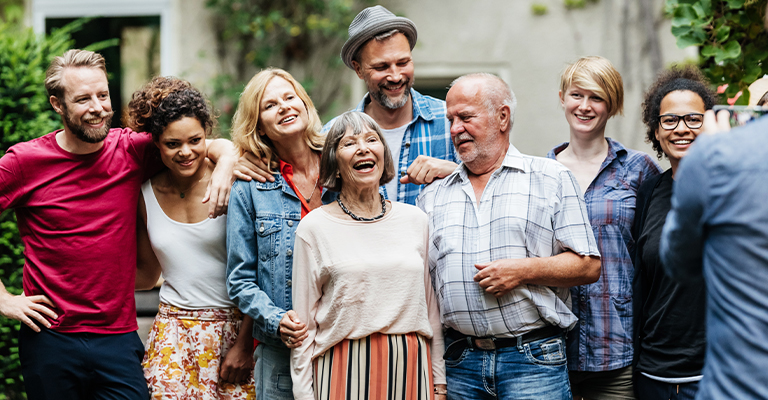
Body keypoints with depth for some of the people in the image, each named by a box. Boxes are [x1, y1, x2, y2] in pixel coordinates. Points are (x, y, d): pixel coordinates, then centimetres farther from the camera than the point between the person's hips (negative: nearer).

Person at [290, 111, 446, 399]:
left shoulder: (415, 221, 9)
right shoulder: (314, 228, -1)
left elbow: (432, 308, 13)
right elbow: (304, 323, 1)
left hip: (410, 366, 3)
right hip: (344, 372, -3)